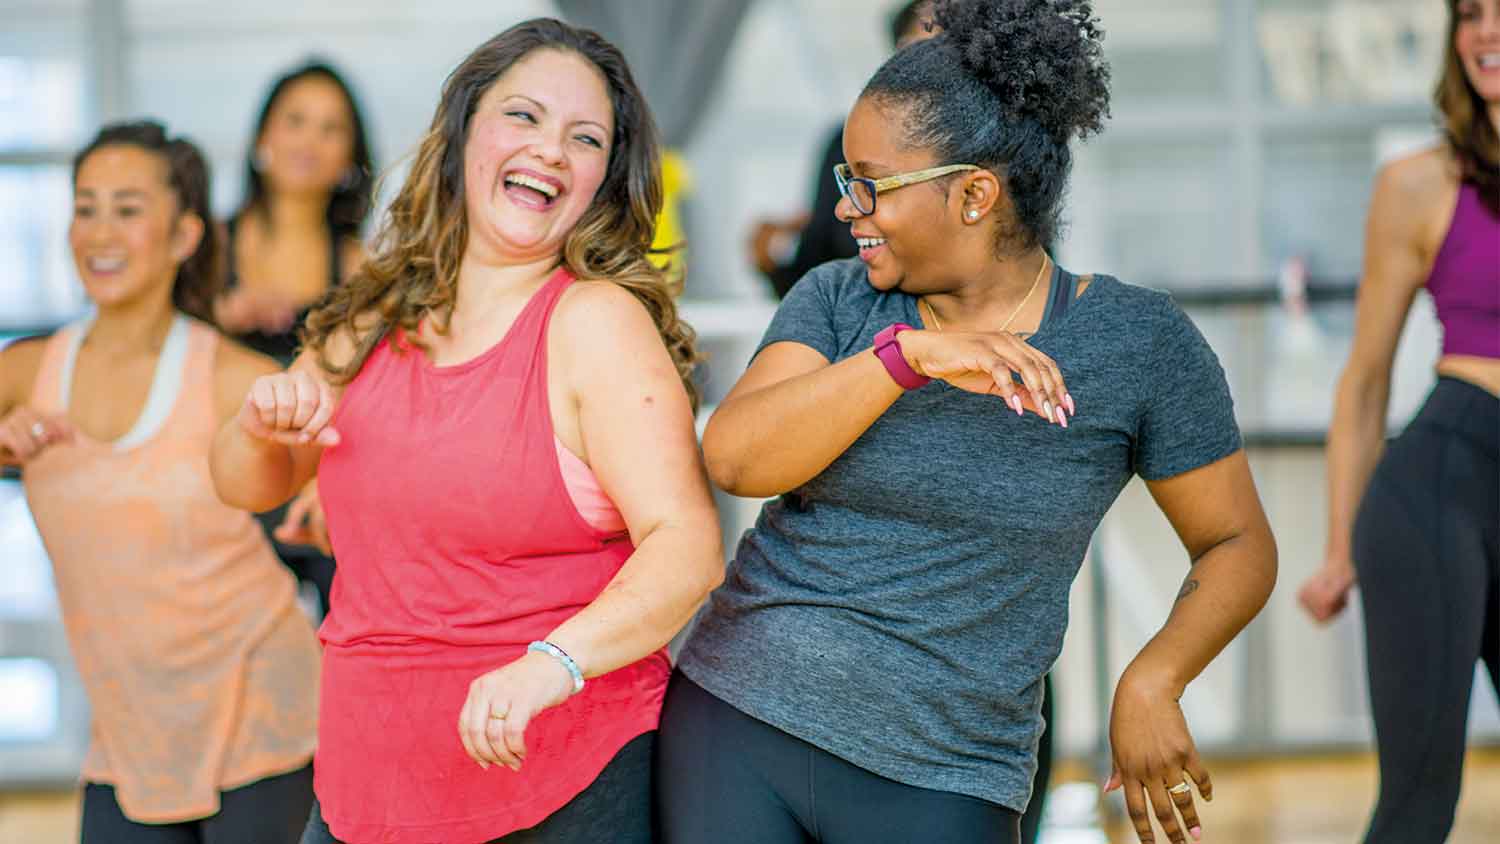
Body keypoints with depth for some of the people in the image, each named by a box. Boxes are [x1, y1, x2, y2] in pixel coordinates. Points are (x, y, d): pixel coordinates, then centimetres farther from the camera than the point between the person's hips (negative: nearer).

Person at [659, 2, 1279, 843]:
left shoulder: (1138, 343, -3)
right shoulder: (836, 302, 2)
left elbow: (1239, 544, 2)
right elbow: (734, 458, -14)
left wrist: (1152, 681, -15)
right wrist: (910, 353, -26)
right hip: (734, 721, 2)